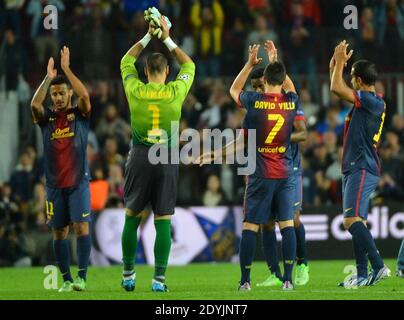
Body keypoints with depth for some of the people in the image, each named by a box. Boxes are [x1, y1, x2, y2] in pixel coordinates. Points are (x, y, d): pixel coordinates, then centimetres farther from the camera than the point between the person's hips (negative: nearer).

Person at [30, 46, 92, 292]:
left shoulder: (80, 114, 4)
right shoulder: (46, 118, 8)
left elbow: (85, 96, -16)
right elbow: (35, 104, -13)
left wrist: (66, 68, -16)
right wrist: (48, 77, -14)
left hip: (78, 182, -3)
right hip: (55, 184, 3)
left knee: (81, 226, -12)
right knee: (59, 232, 3)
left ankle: (82, 278, -14)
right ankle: (67, 280, 8)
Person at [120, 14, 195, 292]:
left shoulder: (135, 90, -2)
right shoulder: (175, 92, -3)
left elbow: (126, 61, 18)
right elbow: (189, 65, 16)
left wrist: (148, 36, 22)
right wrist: (167, 39, 20)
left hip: (140, 157, 1)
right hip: (167, 159, -1)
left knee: (132, 217, 10)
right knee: (163, 221, -1)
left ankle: (128, 275, 13)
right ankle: (159, 278, -5)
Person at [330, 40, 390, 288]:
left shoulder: (374, 102, -14)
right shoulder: (365, 102, 14)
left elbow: (337, 88, -18)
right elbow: (338, 89, 30)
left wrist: (340, 62, -6)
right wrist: (336, 64, 22)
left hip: (363, 169, -10)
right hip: (354, 168, 10)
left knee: (352, 219, -21)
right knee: (356, 222, 10)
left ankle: (378, 266, -26)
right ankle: (363, 275, 11)